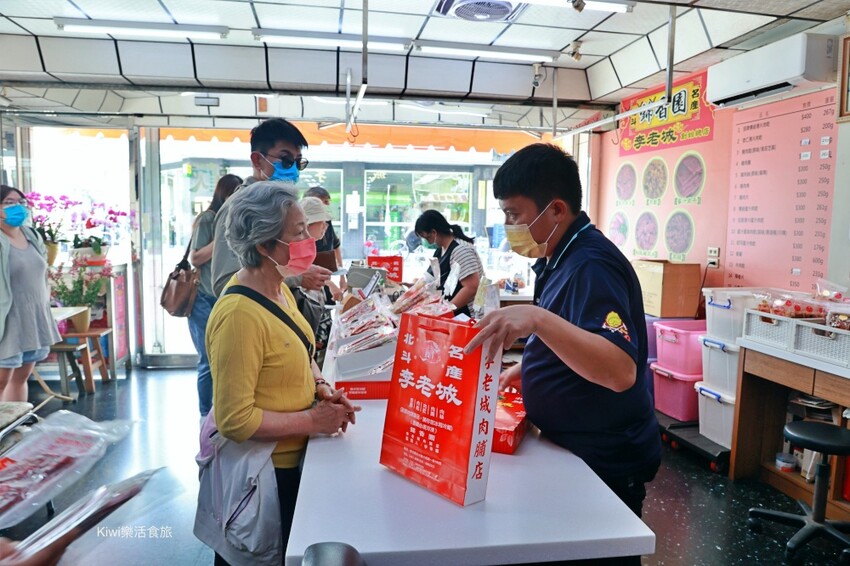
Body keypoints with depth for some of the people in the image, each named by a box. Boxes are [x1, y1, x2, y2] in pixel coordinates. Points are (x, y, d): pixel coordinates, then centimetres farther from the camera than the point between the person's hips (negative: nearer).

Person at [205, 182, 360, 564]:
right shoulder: (239, 315, -30)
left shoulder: (277, 287, -2)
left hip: (292, 457, 8)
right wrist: (312, 421, -21)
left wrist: (321, 388, -4)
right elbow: (236, 420, -27)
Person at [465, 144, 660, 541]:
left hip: (606, 462, -10)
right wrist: (522, 370, 8)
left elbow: (621, 372, -37)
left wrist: (538, 319, -47)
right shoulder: (562, 258, 6)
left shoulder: (592, 265, -25)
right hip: (573, 448, 10)